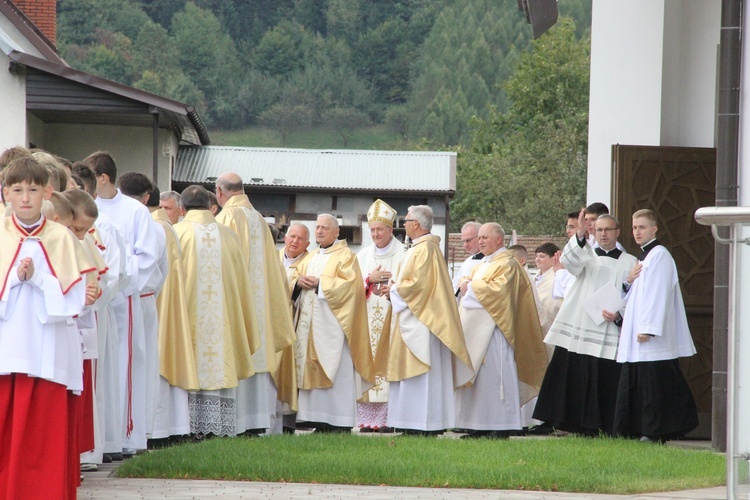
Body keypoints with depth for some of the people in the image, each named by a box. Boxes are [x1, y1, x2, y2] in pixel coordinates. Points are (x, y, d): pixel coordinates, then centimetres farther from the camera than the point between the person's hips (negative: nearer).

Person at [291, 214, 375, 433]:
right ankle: (318, 422, 4)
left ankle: (340, 421, -9)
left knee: (336, 371, -9)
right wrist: (300, 282, -4)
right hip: (310, 324, 7)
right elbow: (292, 281, 19)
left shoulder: (345, 256, 0)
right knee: (313, 370, 2)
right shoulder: (311, 258, 22)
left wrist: (319, 283, -14)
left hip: (333, 323, -7)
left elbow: (348, 284, -13)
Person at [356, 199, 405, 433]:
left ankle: (387, 418, -10)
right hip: (367, 321, 3)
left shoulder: (403, 254, 5)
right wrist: (370, 279, -5)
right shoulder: (364, 254, 17)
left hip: (392, 317, -3)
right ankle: (367, 418, -6)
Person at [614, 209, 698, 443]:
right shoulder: (644, 257, 20)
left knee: (654, 385, -9)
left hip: (655, 338, -10)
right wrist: (629, 281, 5)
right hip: (637, 335, 10)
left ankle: (655, 432, -7)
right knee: (635, 383, 9)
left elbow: (658, 294, -18)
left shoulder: (659, 255, -10)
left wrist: (648, 328, -22)